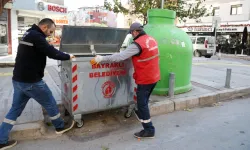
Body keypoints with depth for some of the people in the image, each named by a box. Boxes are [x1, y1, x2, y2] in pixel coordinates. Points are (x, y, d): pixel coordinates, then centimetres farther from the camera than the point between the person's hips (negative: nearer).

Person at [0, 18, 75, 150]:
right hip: (31, 81, -9)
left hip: (18, 79, 9)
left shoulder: (29, 34, 15)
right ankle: (60, 127, 30)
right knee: (50, 103, 10)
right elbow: (52, 52, -23)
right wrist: (68, 56, -8)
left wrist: (63, 55, 6)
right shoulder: (36, 36, -18)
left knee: (15, 109, 16)